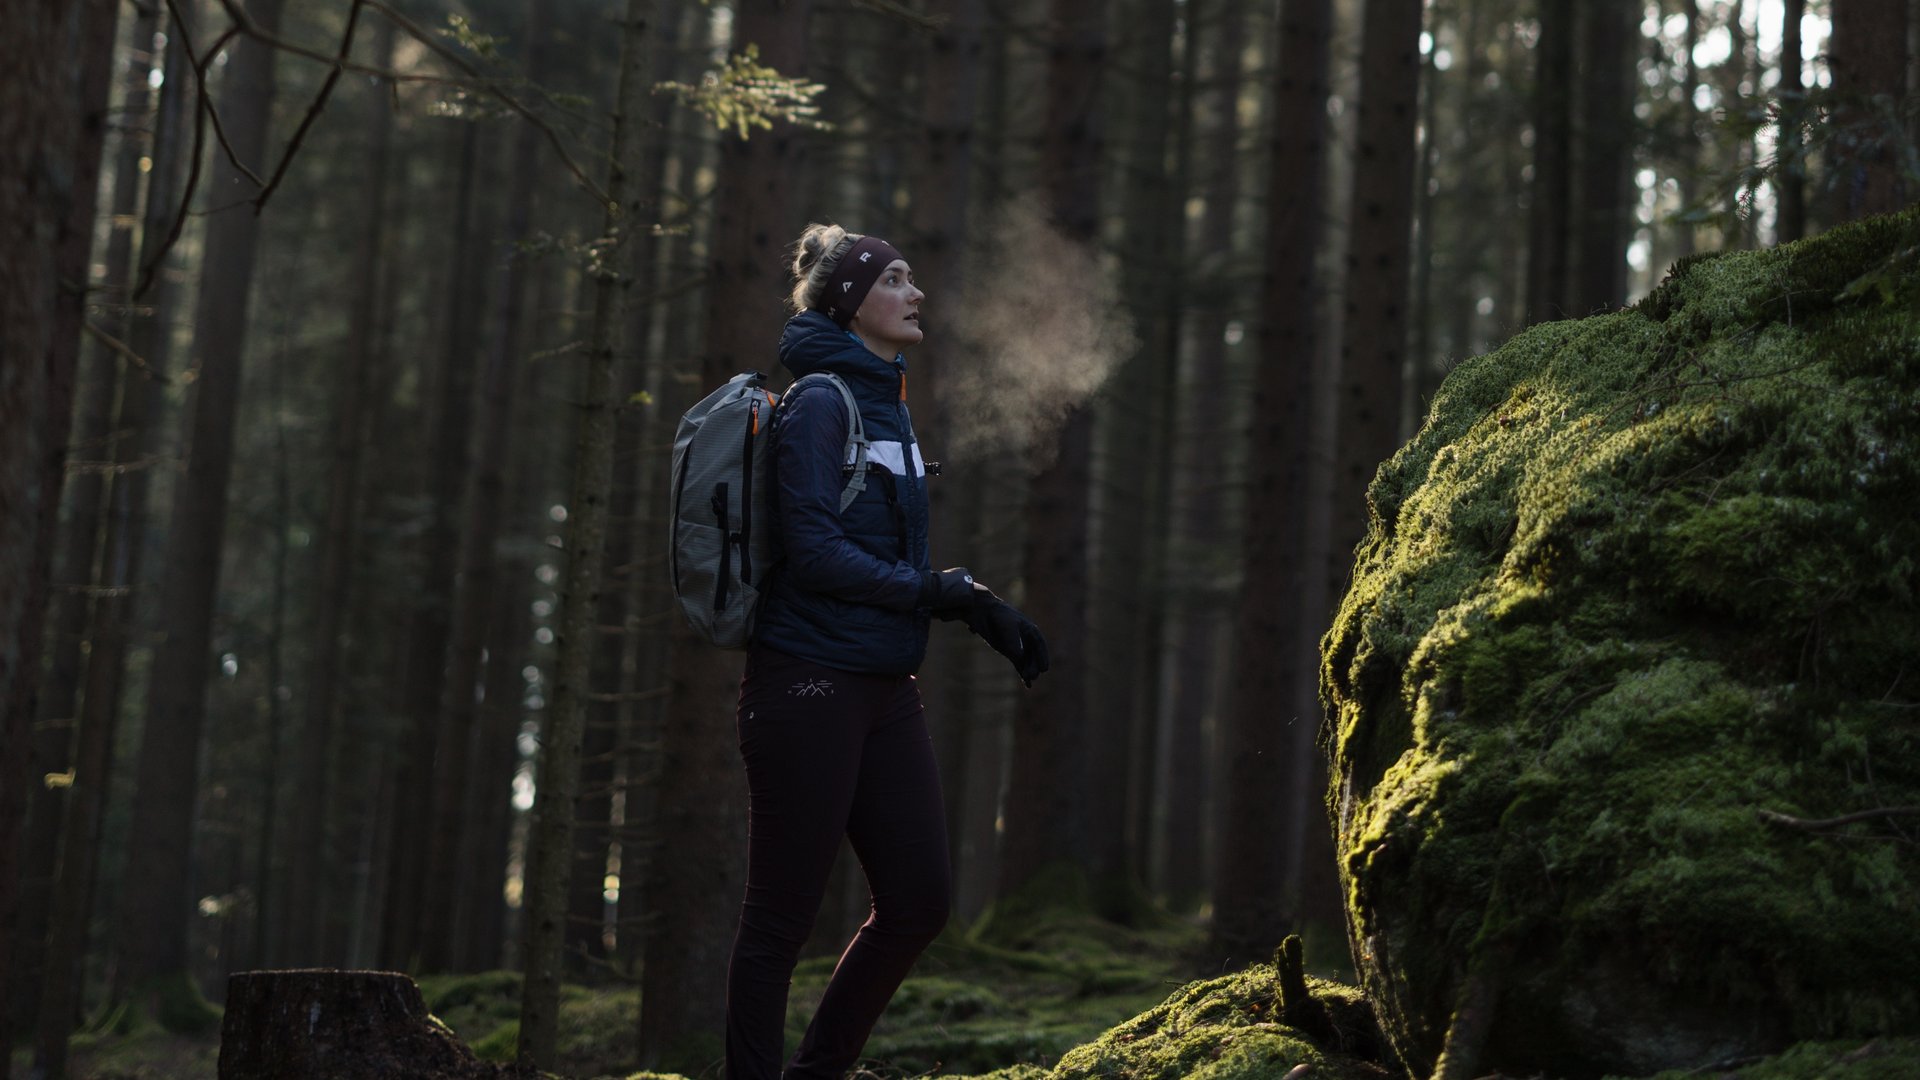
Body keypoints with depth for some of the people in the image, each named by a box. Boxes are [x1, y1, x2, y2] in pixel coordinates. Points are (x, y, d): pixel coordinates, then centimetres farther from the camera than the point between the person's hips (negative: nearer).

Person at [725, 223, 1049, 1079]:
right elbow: (814, 552, -18)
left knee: (918, 900, 7)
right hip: (811, 685, -9)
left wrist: (980, 605, 7)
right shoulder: (820, 403, -10)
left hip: (883, 690, 9)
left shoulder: (886, 407, 16)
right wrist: (940, 592, -17)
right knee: (781, 917, -2)